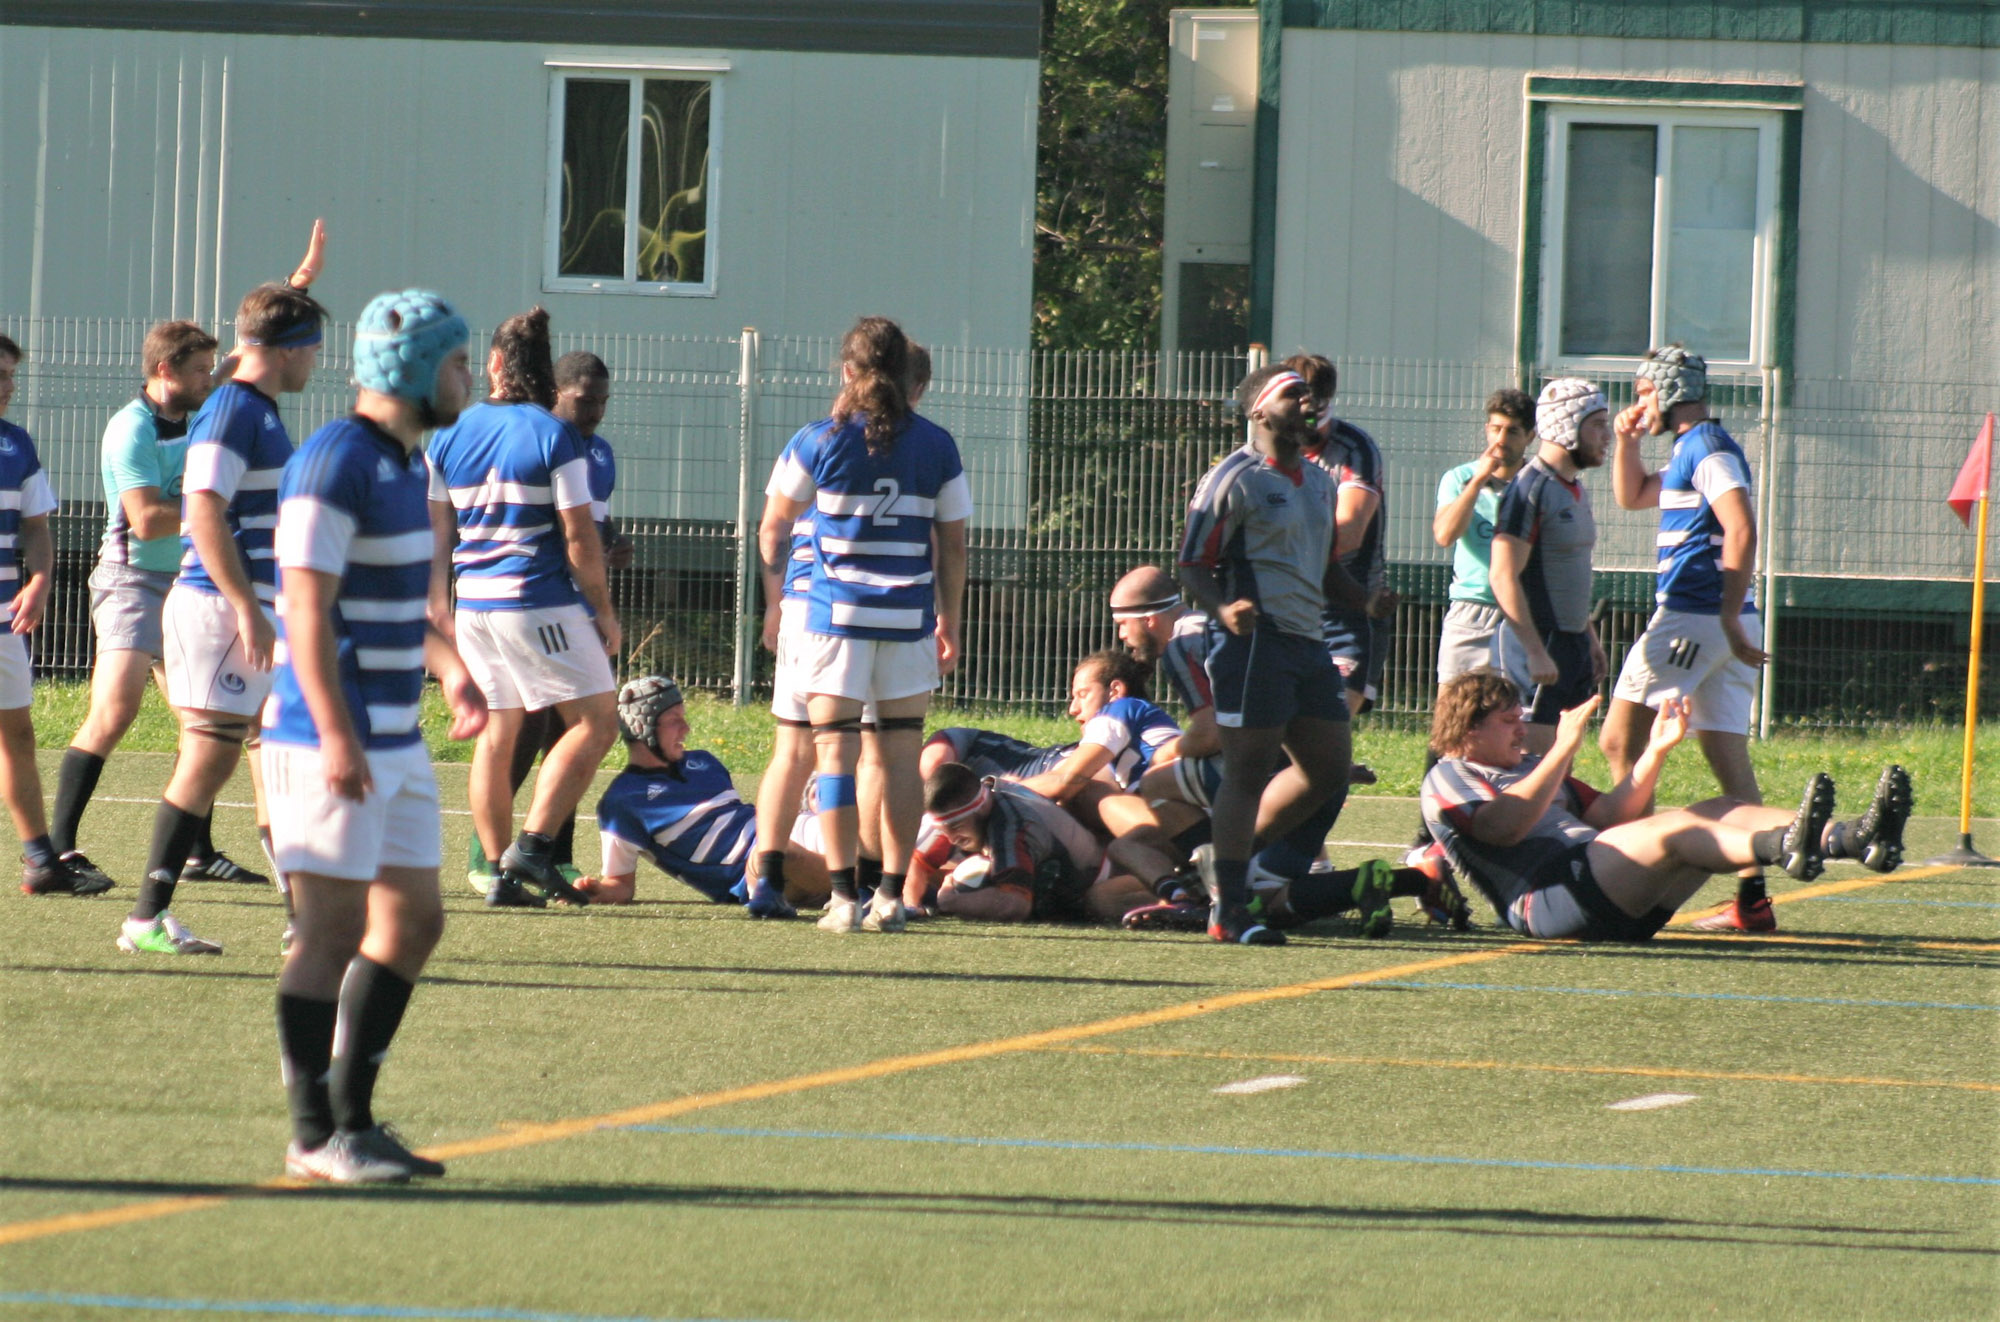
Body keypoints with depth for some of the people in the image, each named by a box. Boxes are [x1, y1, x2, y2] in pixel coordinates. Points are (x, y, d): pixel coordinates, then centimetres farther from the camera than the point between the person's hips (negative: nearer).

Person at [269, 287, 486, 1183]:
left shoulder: (405, 463, 15)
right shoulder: (335, 463, -15)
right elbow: (310, 609, -20)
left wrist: (449, 667, 15)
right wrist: (336, 735, -25)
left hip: (395, 740, 10)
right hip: (332, 740, -10)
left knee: (413, 921, 11)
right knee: (334, 930, -6)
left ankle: (353, 1116, 18)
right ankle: (315, 1135, 0)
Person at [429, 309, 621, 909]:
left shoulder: (449, 436, 6)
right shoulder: (554, 437, -9)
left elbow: (436, 534, 11)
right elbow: (579, 534, -10)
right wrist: (604, 610, -1)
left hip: (473, 605, 6)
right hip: (540, 603, -6)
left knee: (496, 733, 12)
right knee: (596, 720, 1)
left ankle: (502, 871, 8)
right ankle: (534, 845, -10)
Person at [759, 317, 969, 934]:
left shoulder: (819, 443, -2)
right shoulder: (936, 446, 3)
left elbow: (773, 529, 7)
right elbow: (953, 547, 7)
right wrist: (949, 622, 17)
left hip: (835, 614, -2)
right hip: (909, 617, 2)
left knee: (835, 751, 0)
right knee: (901, 754, 7)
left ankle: (843, 896, -6)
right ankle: (892, 895, 5)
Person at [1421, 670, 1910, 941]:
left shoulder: (1529, 767, 34)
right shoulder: (1446, 780, 7)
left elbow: (1608, 816, 29)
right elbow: (1504, 826, -14)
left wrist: (1655, 753, 18)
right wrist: (1563, 749, -17)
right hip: (1546, 896, -9)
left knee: (1721, 812, -3)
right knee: (1671, 831, -31)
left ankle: (1854, 838, -23)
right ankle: (1786, 847, -58)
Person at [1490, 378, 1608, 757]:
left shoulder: (1577, 490, 15)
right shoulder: (1530, 490, -15)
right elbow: (1504, 577, -20)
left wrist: (1590, 637, 23)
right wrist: (1536, 651, -24)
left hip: (1574, 643, 9)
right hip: (1538, 644, -9)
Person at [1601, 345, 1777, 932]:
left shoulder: (1707, 448, -9)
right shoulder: (1692, 450, 21)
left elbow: (1741, 532, -21)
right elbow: (1632, 497, 37)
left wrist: (1729, 618, -25)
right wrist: (1627, 441, 21)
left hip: (1690, 619, -10)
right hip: (1720, 622, 10)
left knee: (1620, 742, -4)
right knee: (1730, 760, 5)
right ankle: (1752, 898, 1)